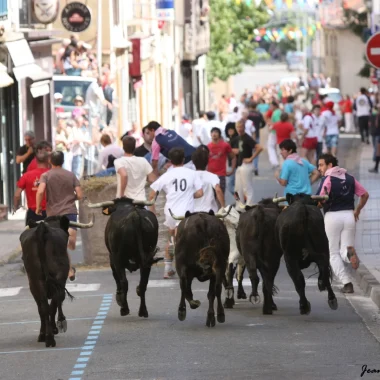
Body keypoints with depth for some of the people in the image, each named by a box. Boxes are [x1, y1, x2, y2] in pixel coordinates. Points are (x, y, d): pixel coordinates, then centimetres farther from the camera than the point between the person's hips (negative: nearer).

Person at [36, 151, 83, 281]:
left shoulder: (46, 175, -1)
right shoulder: (71, 175, 5)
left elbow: (40, 192, -18)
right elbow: (80, 195, 0)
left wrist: (38, 207, -4)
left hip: (54, 213, 0)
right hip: (70, 211, 0)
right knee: (71, 244, -6)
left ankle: (70, 270, 8)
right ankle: (71, 233, -35)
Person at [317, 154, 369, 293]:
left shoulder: (327, 179, -7)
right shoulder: (349, 178, 10)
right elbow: (365, 195, 13)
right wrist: (357, 210, 21)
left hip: (332, 216, -4)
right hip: (349, 215, 4)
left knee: (333, 253, 8)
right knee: (344, 251, 11)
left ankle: (347, 283, -5)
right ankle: (350, 252, -28)